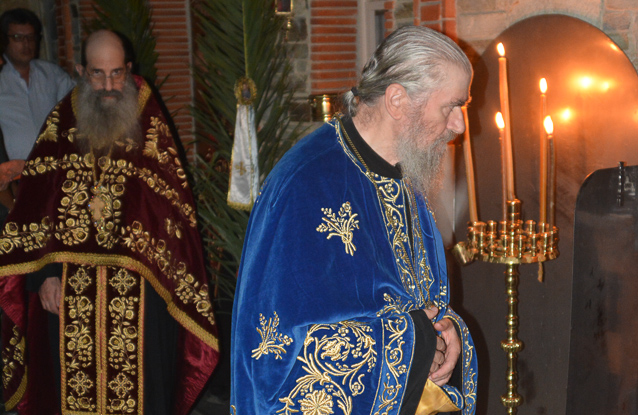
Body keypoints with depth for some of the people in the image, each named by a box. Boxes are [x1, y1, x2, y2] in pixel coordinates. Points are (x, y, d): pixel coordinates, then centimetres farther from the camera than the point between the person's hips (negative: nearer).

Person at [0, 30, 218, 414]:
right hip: (72, 287, 2)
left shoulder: (151, 126, 1)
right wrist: (44, 274, -5)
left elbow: (176, 206, 3)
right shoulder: (60, 126, 4)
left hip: (140, 285, -1)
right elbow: (35, 206, 3)